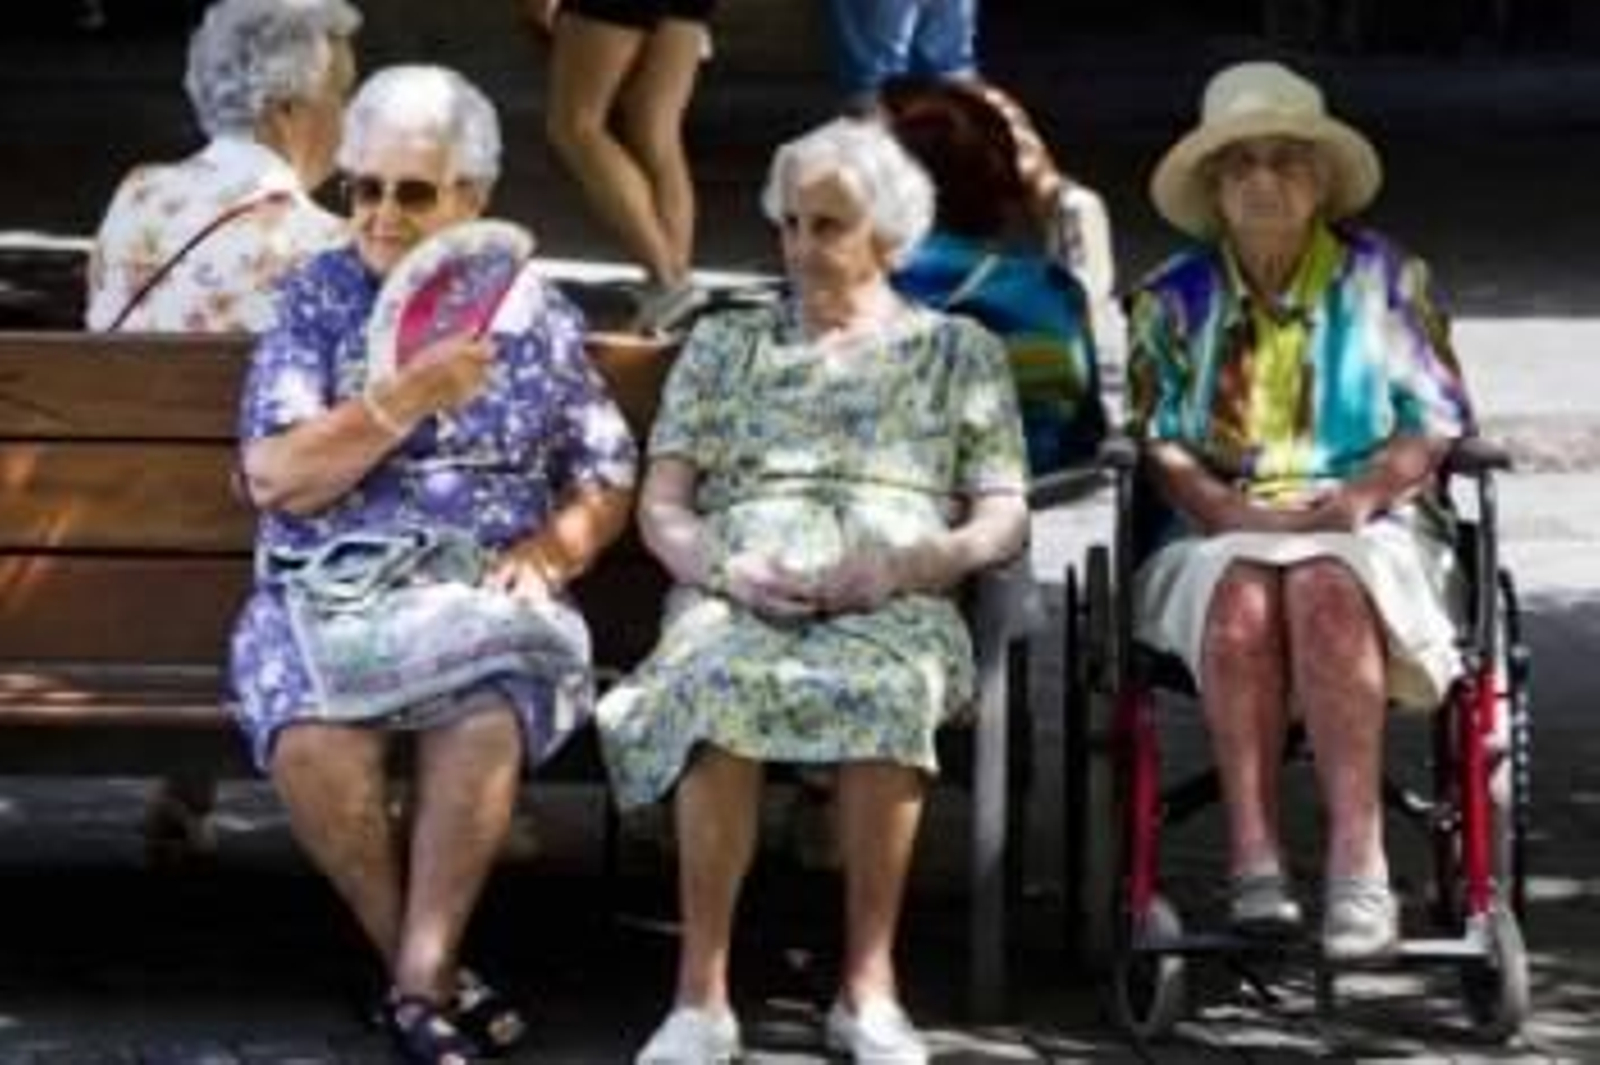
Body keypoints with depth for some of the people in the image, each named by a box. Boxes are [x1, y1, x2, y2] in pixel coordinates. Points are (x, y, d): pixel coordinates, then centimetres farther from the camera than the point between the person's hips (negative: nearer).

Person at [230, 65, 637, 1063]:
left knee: (488, 723, -36)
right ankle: (428, 970, -15)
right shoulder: (318, 299, 9)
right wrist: (408, 396, -13)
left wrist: (547, 551, -8)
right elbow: (278, 479, -3)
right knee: (314, 738, -34)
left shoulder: (535, 313, 12)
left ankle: (422, 979, -23)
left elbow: (606, 484, 13)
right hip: (328, 586, 0)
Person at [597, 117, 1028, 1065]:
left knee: (885, 690, -40)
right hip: (737, 601, 1)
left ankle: (870, 986, -32)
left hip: (897, 606, -1)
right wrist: (728, 570, -8)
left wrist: (896, 568, -9)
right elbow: (661, 506, 15)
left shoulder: (959, 353, 20)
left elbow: (1003, 520, 11)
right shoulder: (724, 347, 24)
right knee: (722, 683, -38)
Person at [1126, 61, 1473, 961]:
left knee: (1327, 588, -37)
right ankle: (1254, 859, -41)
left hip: (1365, 527, -1)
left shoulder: (1386, 280, 10)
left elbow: (1436, 422, 4)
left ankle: (1357, 859, -43)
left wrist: (1361, 496, -13)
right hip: (1222, 536, 1)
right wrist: (1222, 507, -13)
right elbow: (1158, 439, 6)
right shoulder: (1176, 299, 13)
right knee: (1243, 595, -35)